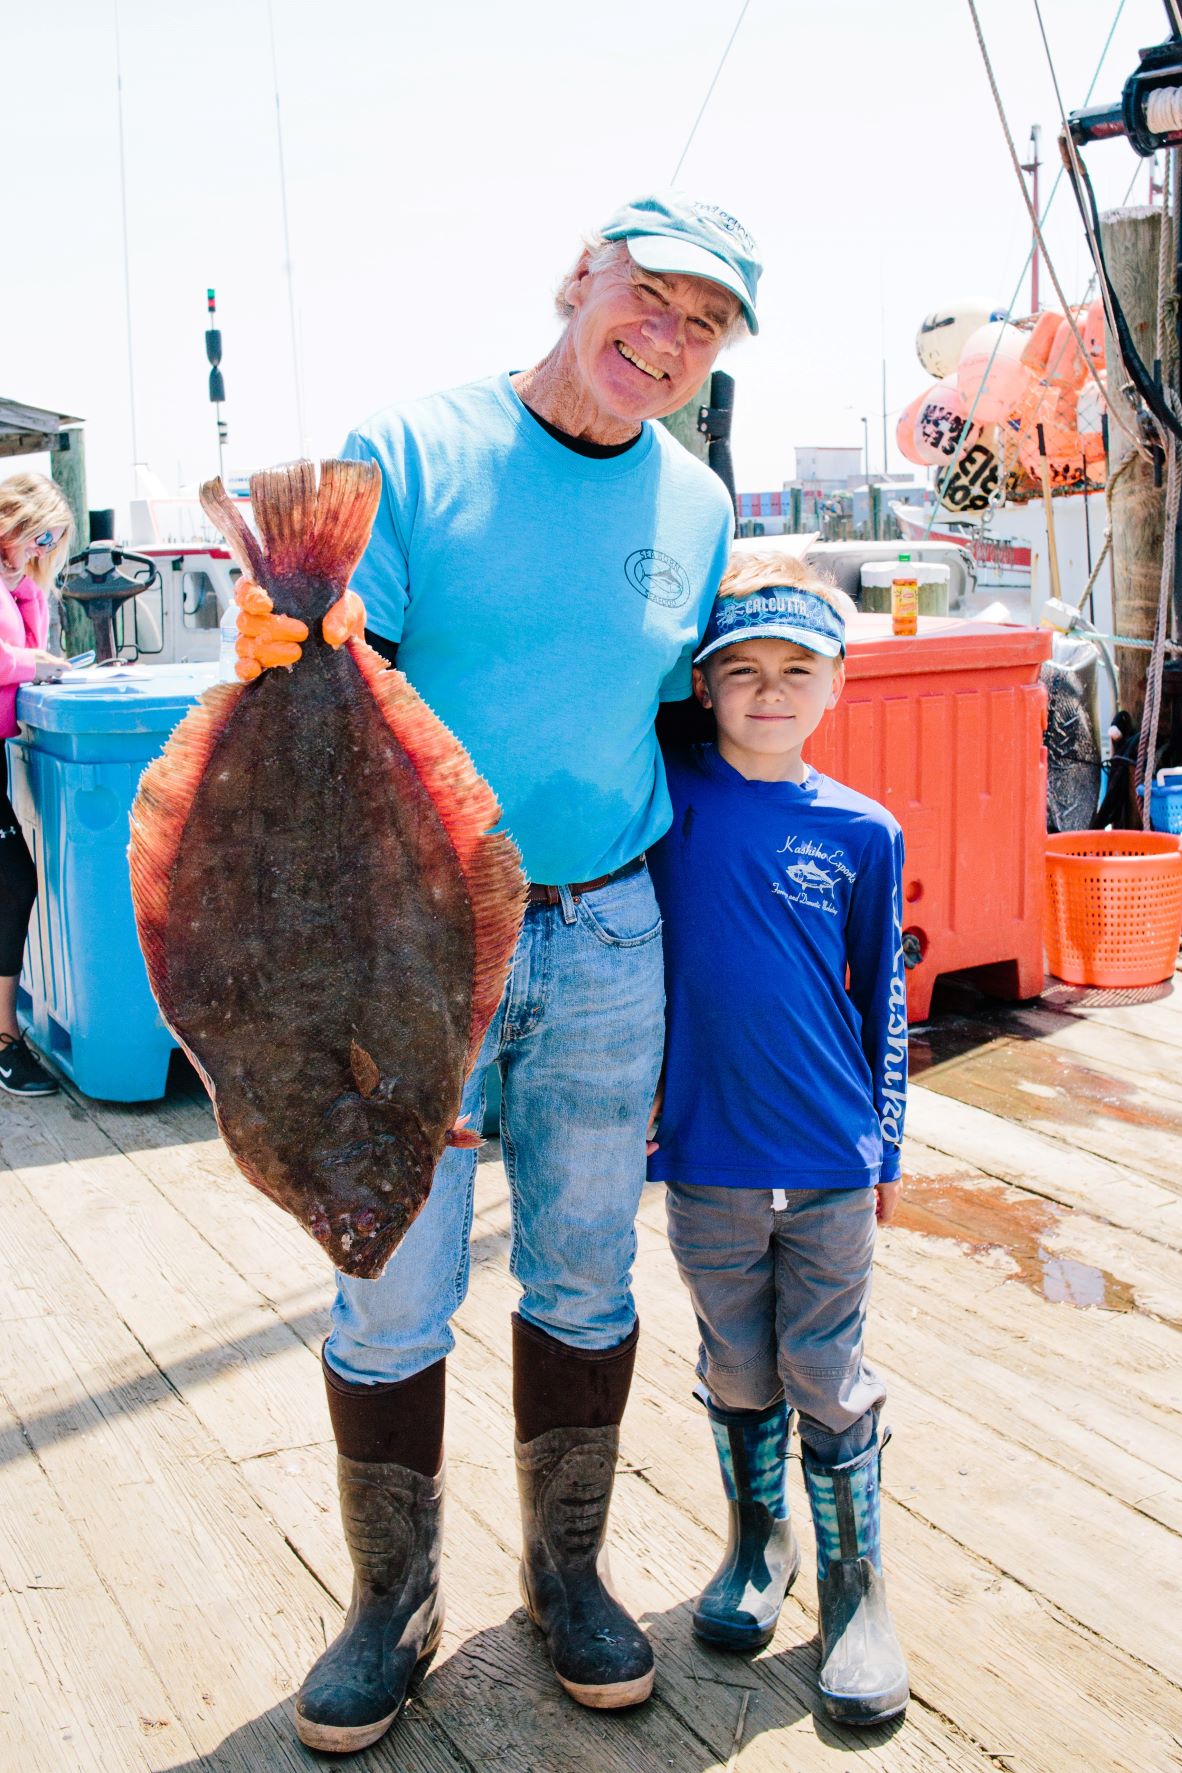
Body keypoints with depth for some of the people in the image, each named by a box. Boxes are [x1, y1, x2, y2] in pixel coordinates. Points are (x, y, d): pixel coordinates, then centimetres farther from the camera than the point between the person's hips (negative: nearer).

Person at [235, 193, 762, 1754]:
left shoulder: (696, 505, 8)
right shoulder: (413, 454, -5)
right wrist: (282, 650, -30)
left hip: (606, 939, 4)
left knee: (585, 1281, 13)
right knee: (392, 1297, 4)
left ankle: (566, 1569, 35)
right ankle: (394, 1599, 27)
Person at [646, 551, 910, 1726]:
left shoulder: (862, 833, -2)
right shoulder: (670, 796, -5)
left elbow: (882, 1002, 6)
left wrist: (886, 1145, 9)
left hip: (831, 1162, 0)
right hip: (706, 1157, 1)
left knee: (828, 1382, 8)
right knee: (737, 1375, 16)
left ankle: (854, 1587, 27)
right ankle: (758, 1546, 39)